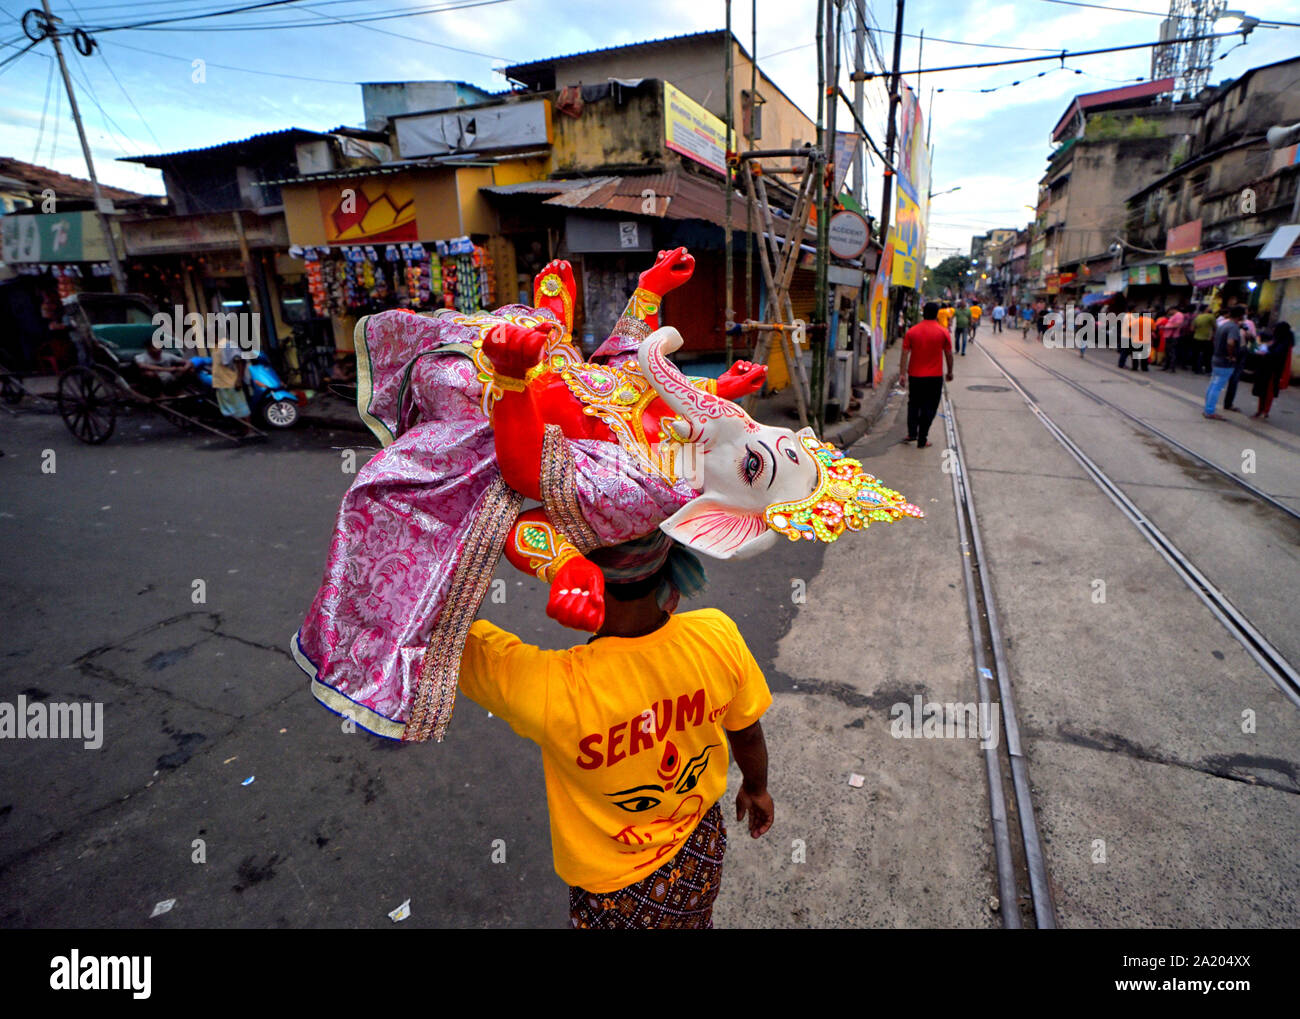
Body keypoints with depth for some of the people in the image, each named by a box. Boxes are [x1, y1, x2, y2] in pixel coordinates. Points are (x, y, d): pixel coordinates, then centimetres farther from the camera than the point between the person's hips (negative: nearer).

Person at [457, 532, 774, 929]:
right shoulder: (717, 637, -28)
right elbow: (747, 733, -7)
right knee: (691, 919, 35)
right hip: (702, 852, 4)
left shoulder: (551, 690, -42)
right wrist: (756, 788, 12)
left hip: (616, 886, -3)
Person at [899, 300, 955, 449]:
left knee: (913, 405, 19)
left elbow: (905, 354, -4)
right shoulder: (943, 332, -5)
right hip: (934, 376, -2)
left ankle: (912, 433, 16)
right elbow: (948, 354, 1)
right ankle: (922, 440, 5)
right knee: (929, 408, 5)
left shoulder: (912, 331, -2)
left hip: (914, 375, 2)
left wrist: (902, 374, -2)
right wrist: (950, 372, 14)